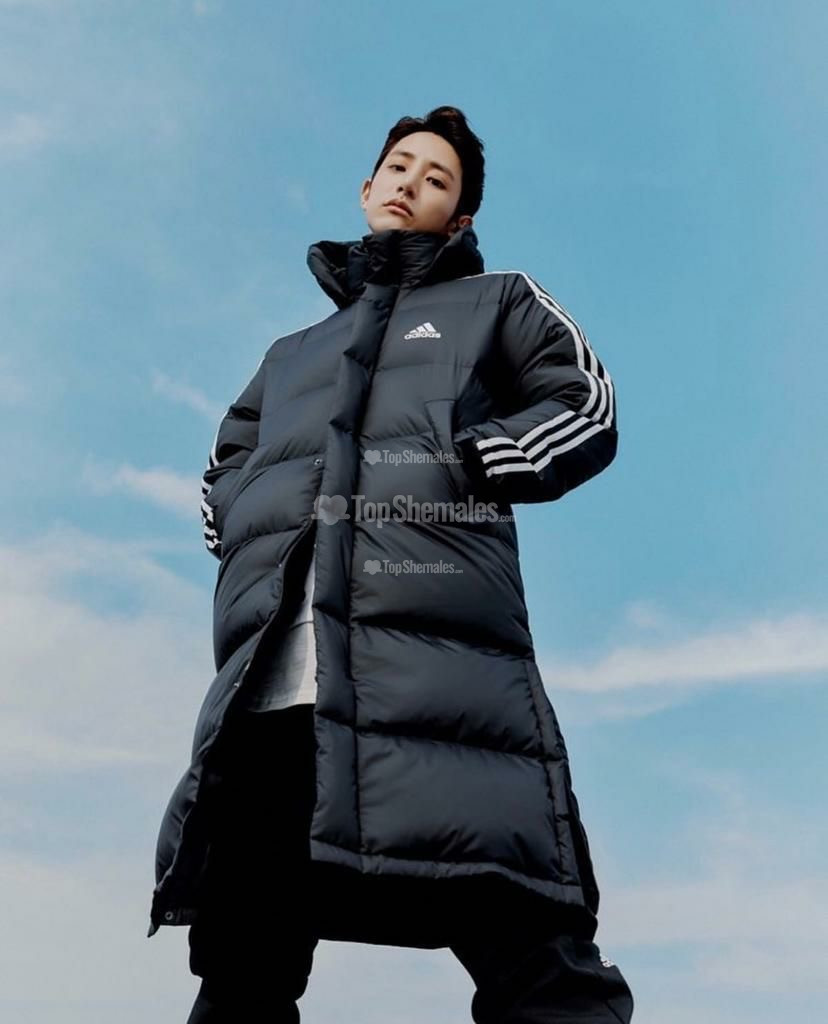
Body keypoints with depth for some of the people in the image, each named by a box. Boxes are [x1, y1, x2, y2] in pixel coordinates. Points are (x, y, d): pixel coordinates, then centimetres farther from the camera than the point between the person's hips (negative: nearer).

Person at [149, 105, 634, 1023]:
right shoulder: (293, 354, 36)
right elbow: (220, 477, 35)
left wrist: (452, 465, -2)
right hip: (271, 677, 5)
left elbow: (587, 410, 13)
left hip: (439, 655, -4)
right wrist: (256, 514, 10)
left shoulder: (497, 303, 25)